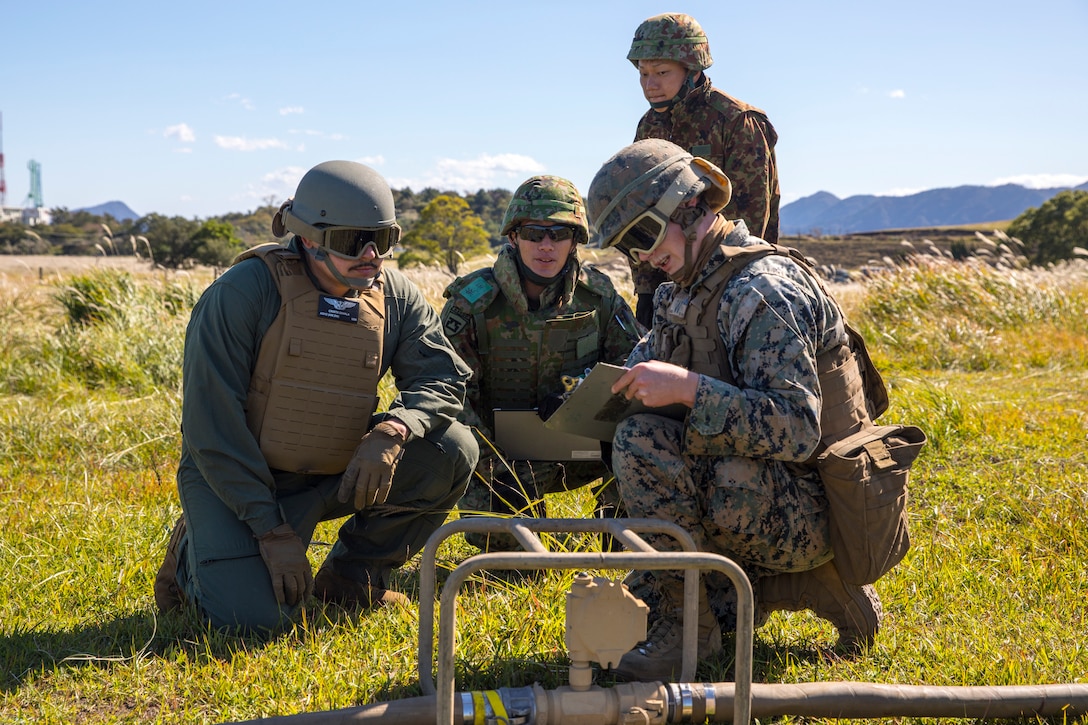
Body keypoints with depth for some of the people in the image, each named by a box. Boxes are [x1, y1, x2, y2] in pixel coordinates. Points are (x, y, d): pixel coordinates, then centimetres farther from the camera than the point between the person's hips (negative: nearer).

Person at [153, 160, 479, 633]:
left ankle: (353, 575, 4)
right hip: (232, 480, -4)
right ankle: (194, 554, 12)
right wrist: (272, 531, -22)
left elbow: (443, 377, -6)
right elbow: (211, 422, -20)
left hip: (334, 476, 5)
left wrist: (390, 433, -29)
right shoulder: (243, 292, -19)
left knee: (453, 450, -15)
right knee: (257, 616, -24)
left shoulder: (394, 296, -4)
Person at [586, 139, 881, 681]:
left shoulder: (764, 289, -20)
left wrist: (688, 387, -34)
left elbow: (798, 429, -30)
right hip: (747, 494, 10)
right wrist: (620, 384, -1)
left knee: (641, 443, -28)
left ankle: (685, 623, -17)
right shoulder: (682, 292, 9)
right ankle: (804, 583, 11)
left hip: (814, 509, -10)